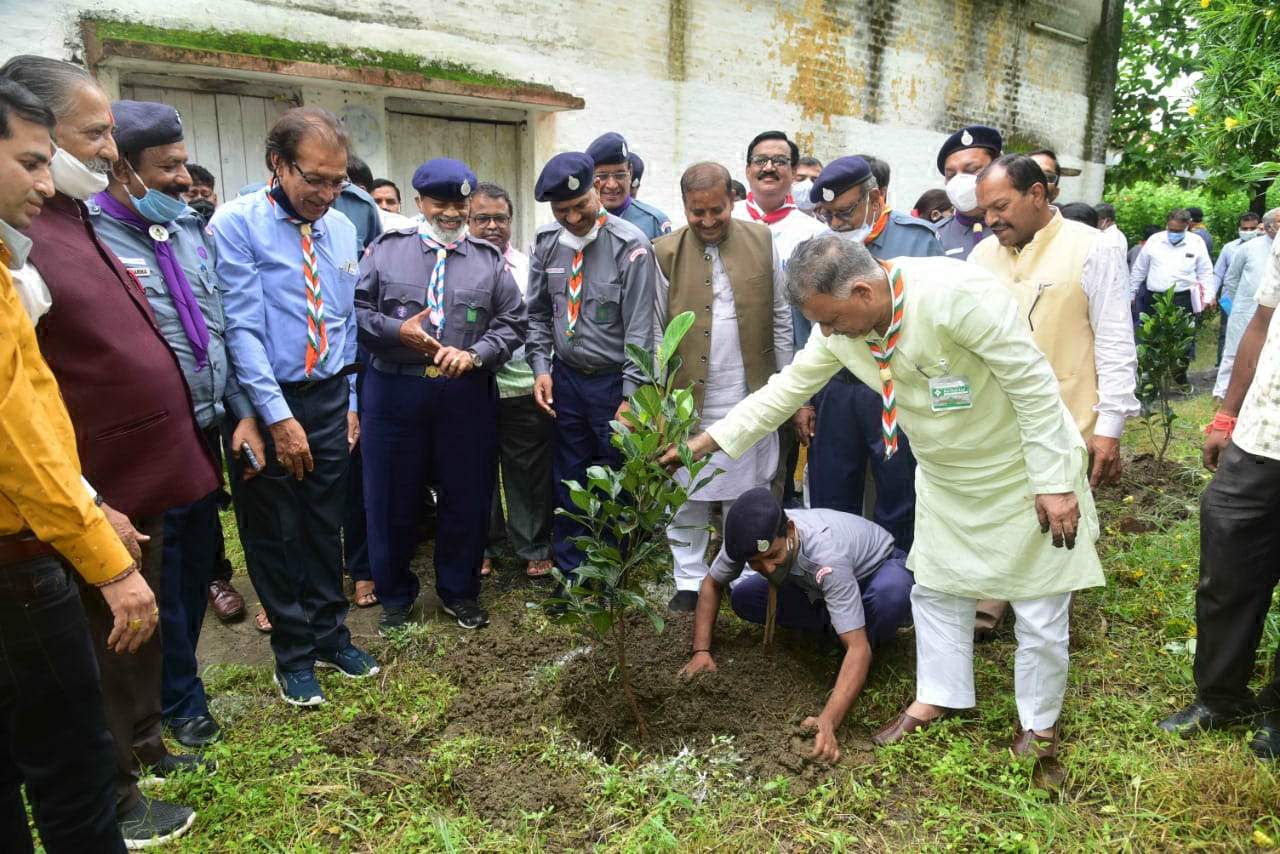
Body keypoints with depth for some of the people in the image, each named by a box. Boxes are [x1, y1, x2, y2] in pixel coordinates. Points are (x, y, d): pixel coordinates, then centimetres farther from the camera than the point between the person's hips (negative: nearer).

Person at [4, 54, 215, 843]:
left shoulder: (77, 220, 9)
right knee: (107, 645, 10)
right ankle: (113, 800, 31)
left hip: (145, 475, 8)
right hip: (100, 496, -8)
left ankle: (145, 746, 44)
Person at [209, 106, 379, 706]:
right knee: (276, 534, 9)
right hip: (267, 402, -4)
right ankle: (293, 655, 26)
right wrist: (278, 417, -17)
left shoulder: (342, 229, 5)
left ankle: (329, 637, 32)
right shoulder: (237, 224, -11)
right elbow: (242, 327, -15)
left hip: (330, 399, 4)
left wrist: (350, 402, 9)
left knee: (325, 526, 15)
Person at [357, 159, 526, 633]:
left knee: (467, 495, 9)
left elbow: (513, 322, 5)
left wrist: (475, 354, -11)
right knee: (393, 496, 8)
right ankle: (395, 595, 28)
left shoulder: (489, 259, 8)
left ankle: (459, 592, 29)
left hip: (466, 394, 1)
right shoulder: (386, 249, 5)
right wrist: (397, 330, -14)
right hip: (395, 390, 0)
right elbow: (355, 309, 2)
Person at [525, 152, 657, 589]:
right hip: (564, 377, 4)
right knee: (568, 480, 13)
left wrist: (631, 395, -16)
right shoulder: (546, 242, 1)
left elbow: (640, 326, -14)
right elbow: (538, 313, 11)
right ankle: (571, 573, 28)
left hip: (613, 380, -4)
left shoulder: (629, 244, -14)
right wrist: (541, 368, 0)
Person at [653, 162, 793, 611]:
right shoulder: (665, 252, -1)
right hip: (688, 399, 0)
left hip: (750, 398, 1)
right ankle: (689, 582, 22)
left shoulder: (762, 241, 2)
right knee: (687, 500, 7)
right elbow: (655, 333, 0)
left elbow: (781, 320, 6)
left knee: (746, 498, 10)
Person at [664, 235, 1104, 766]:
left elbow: (1034, 385, -27)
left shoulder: (956, 294, -33)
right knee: (936, 591, 17)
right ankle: (936, 698, 37)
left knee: (1039, 611, 7)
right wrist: (707, 440, -4)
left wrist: (1055, 484, -22)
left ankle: (1040, 725, 30)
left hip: (1024, 471, -6)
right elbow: (788, 387, -2)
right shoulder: (842, 322, -12)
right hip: (945, 476, 6)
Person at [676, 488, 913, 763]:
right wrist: (701, 651, -21)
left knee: (890, 594, -41)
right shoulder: (749, 540, -29)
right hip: (816, 586, 5)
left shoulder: (827, 556, -44)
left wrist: (828, 720, -56)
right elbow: (712, 584, -9)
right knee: (743, 597, -18)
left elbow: (857, 648, -45)